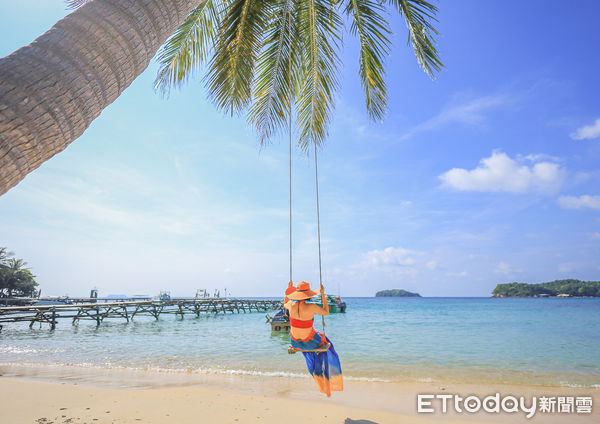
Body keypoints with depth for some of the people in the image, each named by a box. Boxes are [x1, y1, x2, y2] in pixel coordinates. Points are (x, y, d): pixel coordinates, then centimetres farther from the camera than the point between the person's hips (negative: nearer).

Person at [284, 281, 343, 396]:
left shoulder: (291, 304, -16)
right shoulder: (311, 307, -28)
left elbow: (285, 305, 11)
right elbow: (326, 312, -8)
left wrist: (289, 288, 14)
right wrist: (322, 294, -9)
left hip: (295, 342, 4)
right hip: (309, 342, -3)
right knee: (324, 343, 30)